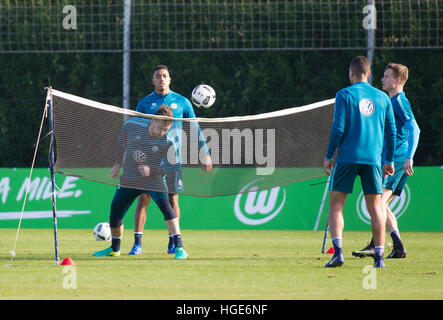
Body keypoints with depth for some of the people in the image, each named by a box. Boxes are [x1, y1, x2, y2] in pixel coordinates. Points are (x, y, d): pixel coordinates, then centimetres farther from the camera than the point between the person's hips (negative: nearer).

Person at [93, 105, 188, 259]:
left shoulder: (168, 141, -19)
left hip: (154, 180, -4)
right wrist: (117, 164, 5)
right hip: (129, 180, 4)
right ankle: (114, 249, 37)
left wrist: (151, 170, -30)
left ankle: (179, 247, -27)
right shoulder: (132, 125, -11)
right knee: (115, 213, 11)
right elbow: (121, 144, 10)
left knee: (164, 205, -28)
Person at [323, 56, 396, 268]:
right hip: (373, 159, 3)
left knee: (335, 205, 3)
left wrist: (329, 156, 0)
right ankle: (379, 257, 2)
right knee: (375, 207, 7)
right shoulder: (382, 98, 9)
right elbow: (391, 131, 10)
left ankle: (338, 251, -13)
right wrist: (389, 160, 19)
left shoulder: (344, 95, -2)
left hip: (347, 157, -3)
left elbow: (338, 128, -8)